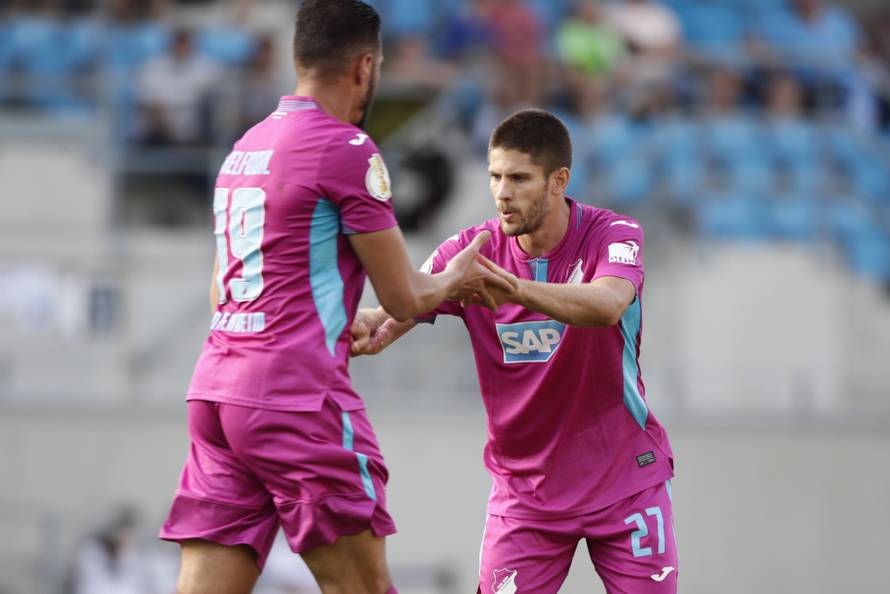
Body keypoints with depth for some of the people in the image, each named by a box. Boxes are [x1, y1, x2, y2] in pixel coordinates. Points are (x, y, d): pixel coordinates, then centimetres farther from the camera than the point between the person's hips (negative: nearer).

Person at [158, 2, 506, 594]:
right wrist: (456, 279, 18)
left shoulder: (245, 147, 18)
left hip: (214, 388, 8)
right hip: (298, 393, -8)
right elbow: (404, 297, -4)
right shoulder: (349, 150, -7)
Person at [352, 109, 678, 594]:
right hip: (523, 489, 1)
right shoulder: (472, 250, -6)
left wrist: (518, 288, -52)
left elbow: (607, 306, -34)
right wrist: (368, 327, -43)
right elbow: (399, 310, -18)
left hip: (624, 479, -1)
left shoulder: (613, 235, -13)